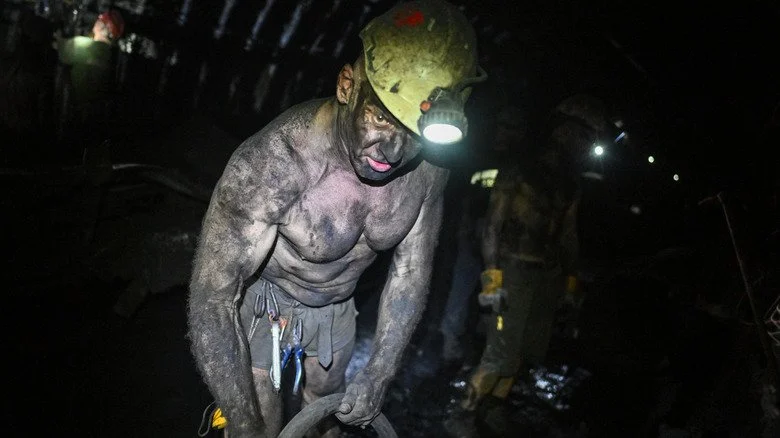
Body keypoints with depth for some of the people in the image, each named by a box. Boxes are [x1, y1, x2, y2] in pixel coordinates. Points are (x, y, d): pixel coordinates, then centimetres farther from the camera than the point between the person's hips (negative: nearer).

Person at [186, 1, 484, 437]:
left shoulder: (429, 167, -23)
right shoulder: (274, 161, -38)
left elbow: (411, 270, -10)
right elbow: (211, 299, -34)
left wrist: (377, 376, -11)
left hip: (336, 307, 5)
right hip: (260, 304, -4)